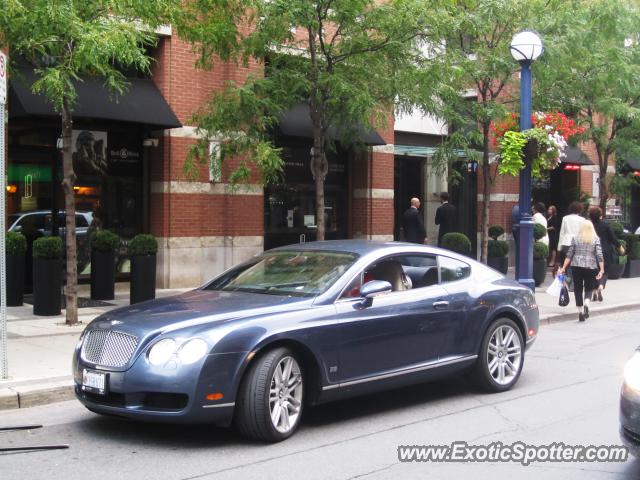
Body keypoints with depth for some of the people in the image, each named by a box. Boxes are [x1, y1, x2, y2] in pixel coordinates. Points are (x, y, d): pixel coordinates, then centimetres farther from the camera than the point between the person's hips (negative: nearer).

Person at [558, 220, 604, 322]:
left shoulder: (575, 238, 3)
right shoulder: (596, 239, 1)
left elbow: (569, 255, 3)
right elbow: (599, 255, -5)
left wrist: (563, 268, 8)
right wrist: (601, 270, -3)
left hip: (576, 267, 0)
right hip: (591, 268, 0)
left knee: (578, 289, 8)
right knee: (589, 288, 13)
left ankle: (580, 312, 6)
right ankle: (586, 304, -14)